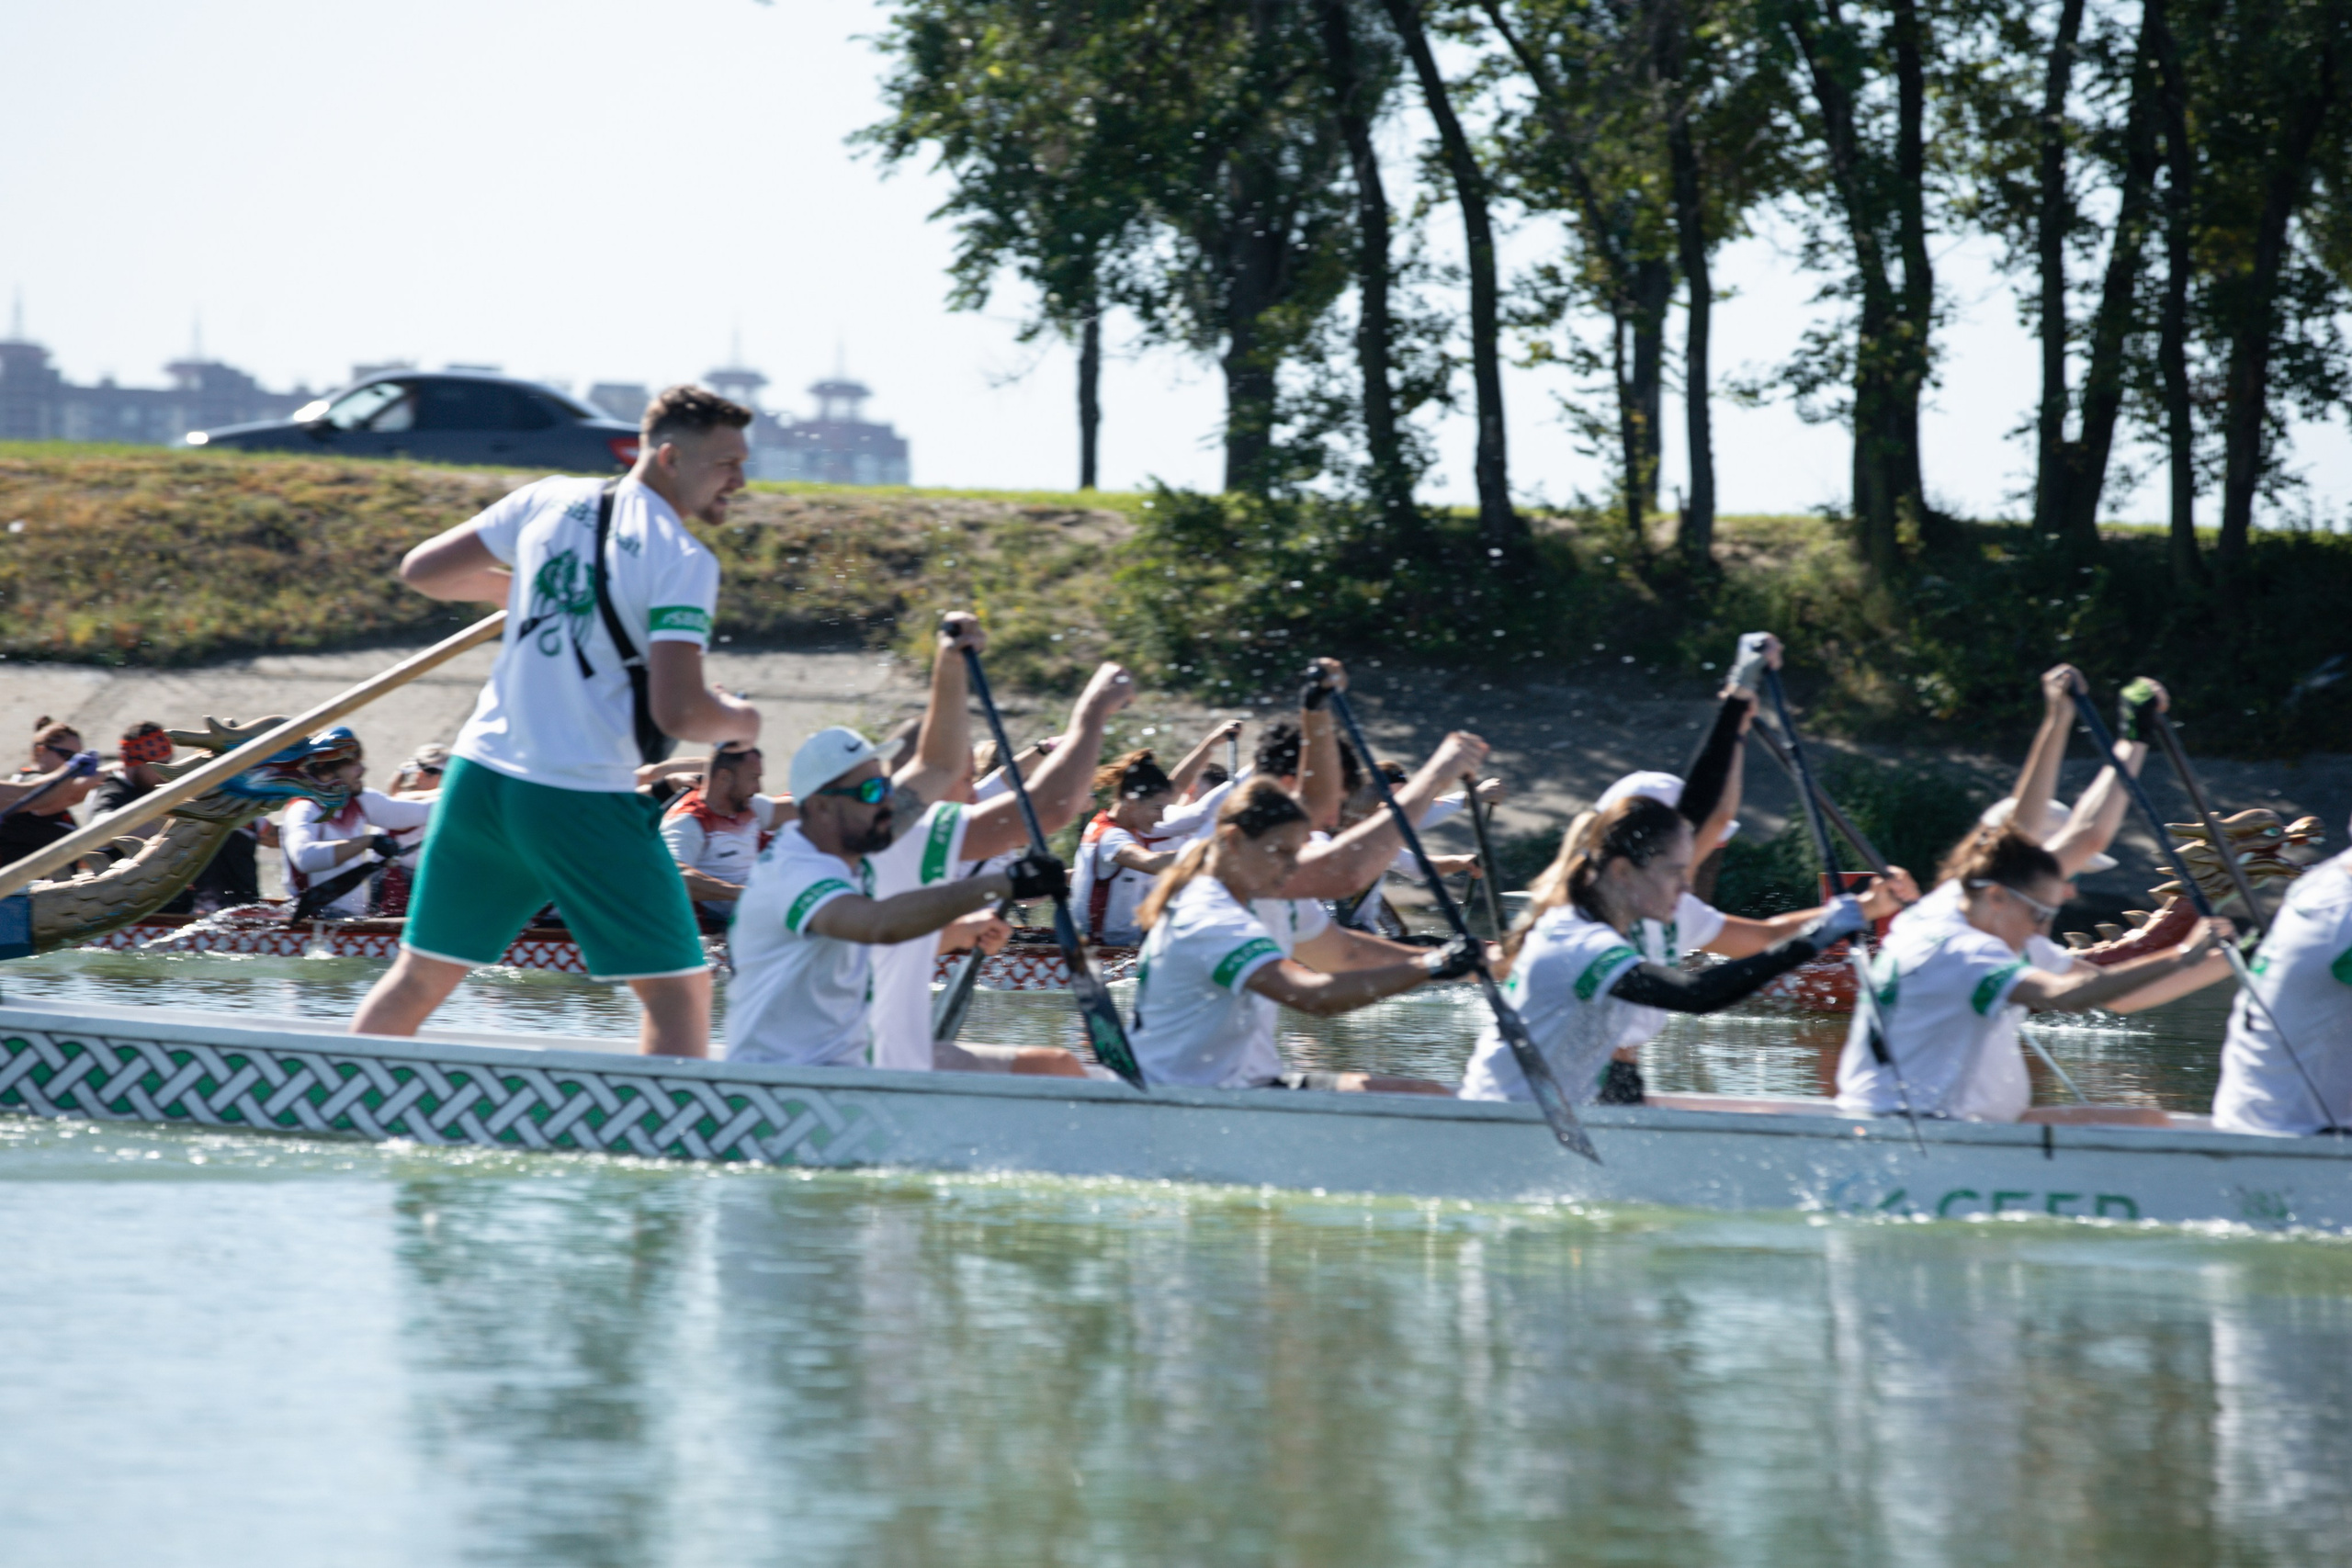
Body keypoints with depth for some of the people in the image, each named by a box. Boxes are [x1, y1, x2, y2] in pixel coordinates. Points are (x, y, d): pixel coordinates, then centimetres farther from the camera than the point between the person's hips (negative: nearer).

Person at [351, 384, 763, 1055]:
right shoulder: (684, 561, -10)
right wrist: (738, 721, 4)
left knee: (417, 980, 16)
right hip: (582, 800, -6)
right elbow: (678, 712, -17)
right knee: (679, 993, 2)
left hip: (481, 775, 6)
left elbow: (421, 571, 16)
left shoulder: (549, 501, 7)